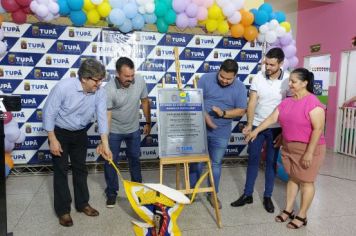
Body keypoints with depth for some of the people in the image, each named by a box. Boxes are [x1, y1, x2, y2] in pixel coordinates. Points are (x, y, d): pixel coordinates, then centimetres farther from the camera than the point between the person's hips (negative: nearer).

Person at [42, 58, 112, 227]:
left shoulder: (100, 93, -17)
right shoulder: (63, 87, -28)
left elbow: (102, 117, -15)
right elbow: (49, 113, -20)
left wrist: (105, 144, -20)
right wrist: (53, 140, -19)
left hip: (80, 133, 4)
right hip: (59, 132, -4)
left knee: (80, 168, 12)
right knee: (61, 170, 2)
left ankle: (82, 203, 27)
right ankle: (63, 210, 15)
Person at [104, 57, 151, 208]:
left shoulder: (140, 82, -17)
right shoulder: (109, 89, -27)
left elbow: (145, 102, 0)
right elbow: (106, 116, -27)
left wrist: (148, 123, 5)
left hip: (134, 129, 3)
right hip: (114, 131, -2)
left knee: (134, 158, 17)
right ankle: (111, 192, 25)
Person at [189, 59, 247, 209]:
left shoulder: (240, 88, -6)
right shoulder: (206, 78, -8)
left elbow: (241, 111, -4)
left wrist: (223, 113, -21)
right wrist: (205, 116, -22)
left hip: (221, 133, 1)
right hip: (201, 128, 0)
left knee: (216, 163, 12)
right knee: (197, 161, 9)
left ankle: (212, 194, 29)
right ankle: (191, 190, 28)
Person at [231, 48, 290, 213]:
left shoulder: (288, 79, -10)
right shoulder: (258, 77, -7)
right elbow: (252, 102, -9)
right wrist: (249, 124, -20)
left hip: (276, 128, -1)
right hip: (257, 125, 1)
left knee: (271, 162, 9)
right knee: (253, 160, 9)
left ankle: (267, 197, 24)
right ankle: (247, 194, 21)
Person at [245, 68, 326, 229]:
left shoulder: (313, 102, -18)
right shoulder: (287, 102, 5)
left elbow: (318, 128, -21)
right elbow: (272, 118, 6)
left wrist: (309, 152, -22)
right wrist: (256, 130, 0)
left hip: (308, 149, -7)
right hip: (289, 147, 7)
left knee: (306, 181, 6)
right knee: (292, 178, 17)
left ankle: (301, 216, 19)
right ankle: (288, 210, 28)